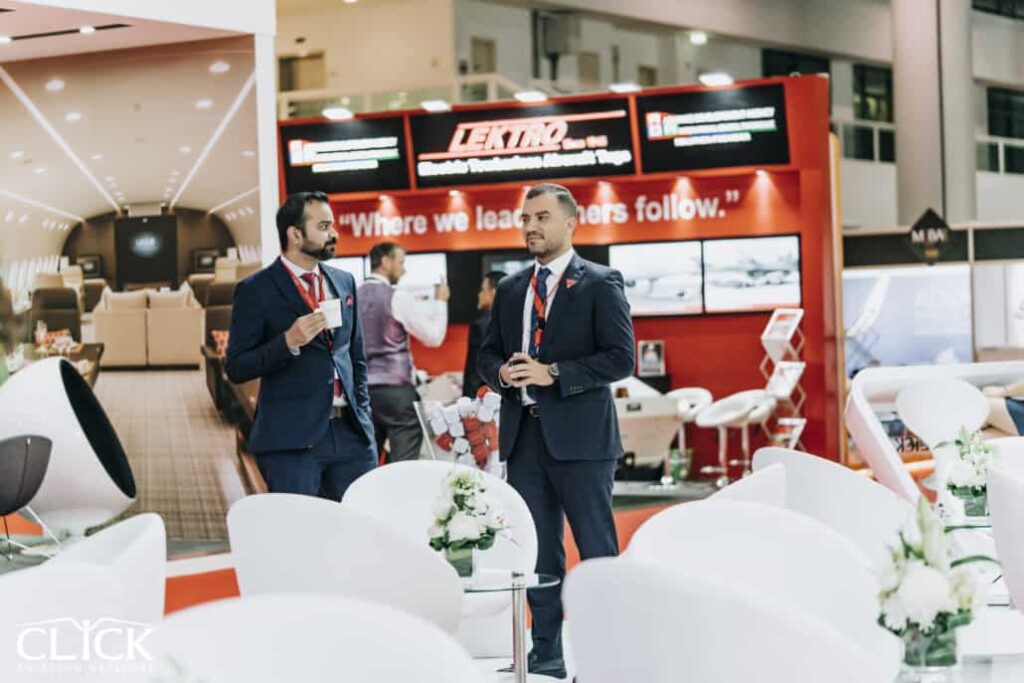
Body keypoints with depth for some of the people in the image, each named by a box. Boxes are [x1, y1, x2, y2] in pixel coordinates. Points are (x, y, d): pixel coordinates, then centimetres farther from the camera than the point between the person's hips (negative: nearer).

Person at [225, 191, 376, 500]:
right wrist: (288, 342, -18)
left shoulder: (344, 282, 15)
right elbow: (236, 368, -5)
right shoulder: (256, 290, -2)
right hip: (292, 438, -5)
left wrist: (364, 416, 14)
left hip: (351, 431, 5)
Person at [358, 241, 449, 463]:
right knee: (404, 466, -5)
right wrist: (440, 301, 7)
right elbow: (434, 336, -5)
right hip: (395, 389, -6)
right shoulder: (398, 297, -8)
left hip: (363, 390, 6)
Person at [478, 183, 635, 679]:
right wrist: (502, 373, -5)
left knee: (596, 549, 0)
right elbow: (487, 355, 18)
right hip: (524, 434, 6)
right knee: (537, 549, 10)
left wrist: (554, 374, -17)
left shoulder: (600, 284, -3)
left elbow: (621, 358, -10)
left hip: (579, 435, -6)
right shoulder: (510, 289, 14)